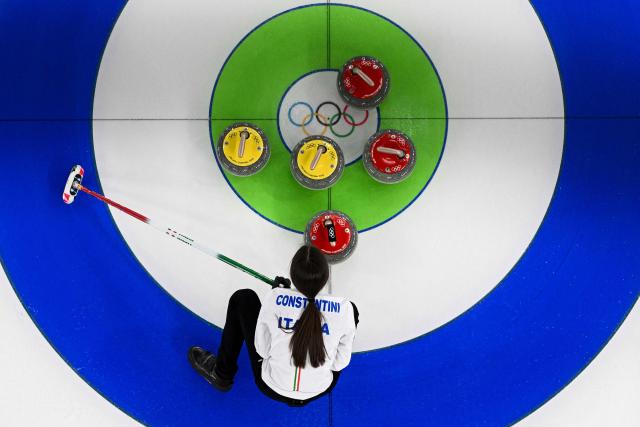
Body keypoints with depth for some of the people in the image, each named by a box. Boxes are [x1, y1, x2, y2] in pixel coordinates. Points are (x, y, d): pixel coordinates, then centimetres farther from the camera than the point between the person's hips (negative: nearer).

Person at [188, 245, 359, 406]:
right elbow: (339, 364, -9)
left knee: (243, 298, 12)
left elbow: (262, 350, -9)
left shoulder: (275, 297, -23)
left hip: (271, 388, -1)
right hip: (321, 390, 1)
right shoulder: (344, 309, -22)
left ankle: (222, 374, 29)